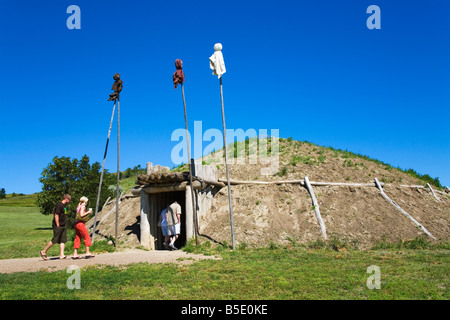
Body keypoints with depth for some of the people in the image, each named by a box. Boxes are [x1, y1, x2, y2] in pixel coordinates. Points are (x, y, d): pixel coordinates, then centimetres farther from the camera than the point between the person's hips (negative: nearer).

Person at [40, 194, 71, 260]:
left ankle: (61, 255, 1)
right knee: (54, 240, -4)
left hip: (63, 226, 9)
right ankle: (44, 252, 10)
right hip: (58, 226, -9)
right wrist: (58, 226, -18)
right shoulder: (59, 205, -14)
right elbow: (56, 216, -18)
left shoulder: (65, 206, 16)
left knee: (63, 240, 2)